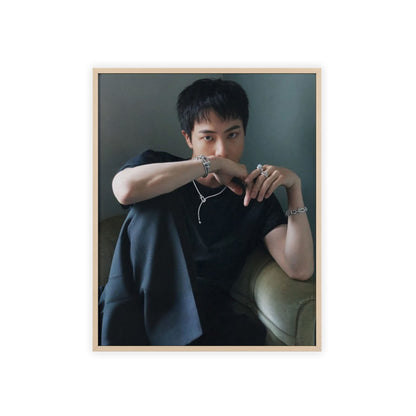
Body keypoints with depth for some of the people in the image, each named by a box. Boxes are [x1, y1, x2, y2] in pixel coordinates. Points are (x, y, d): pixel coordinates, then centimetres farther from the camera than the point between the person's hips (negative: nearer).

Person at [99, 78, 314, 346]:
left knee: (251, 335, -34)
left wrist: (294, 186, -7)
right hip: (138, 302, 1)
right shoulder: (157, 165, 8)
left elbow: (300, 270, 0)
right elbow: (126, 189, -20)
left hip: (203, 317, 0)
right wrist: (212, 163, -14)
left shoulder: (256, 195, 12)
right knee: (156, 200, -19)